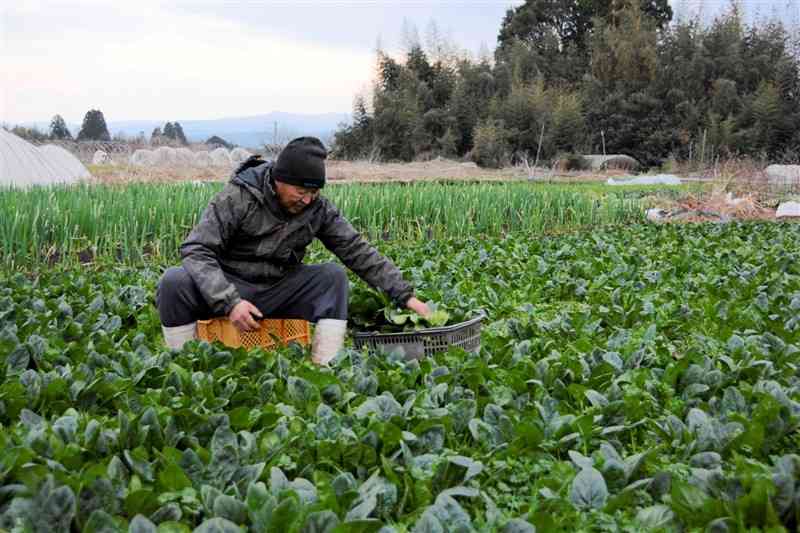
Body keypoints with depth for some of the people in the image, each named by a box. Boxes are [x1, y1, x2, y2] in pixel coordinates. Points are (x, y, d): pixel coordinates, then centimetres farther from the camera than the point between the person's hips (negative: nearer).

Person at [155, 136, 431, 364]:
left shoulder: (318, 208, -6)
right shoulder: (237, 197, -18)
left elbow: (358, 250, -4)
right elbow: (196, 250, -22)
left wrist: (405, 296, -10)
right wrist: (230, 302, -35)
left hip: (277, 291, 3)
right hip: (228, 287, -3)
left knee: (333, 276, -18)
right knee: (174, 282, -31)